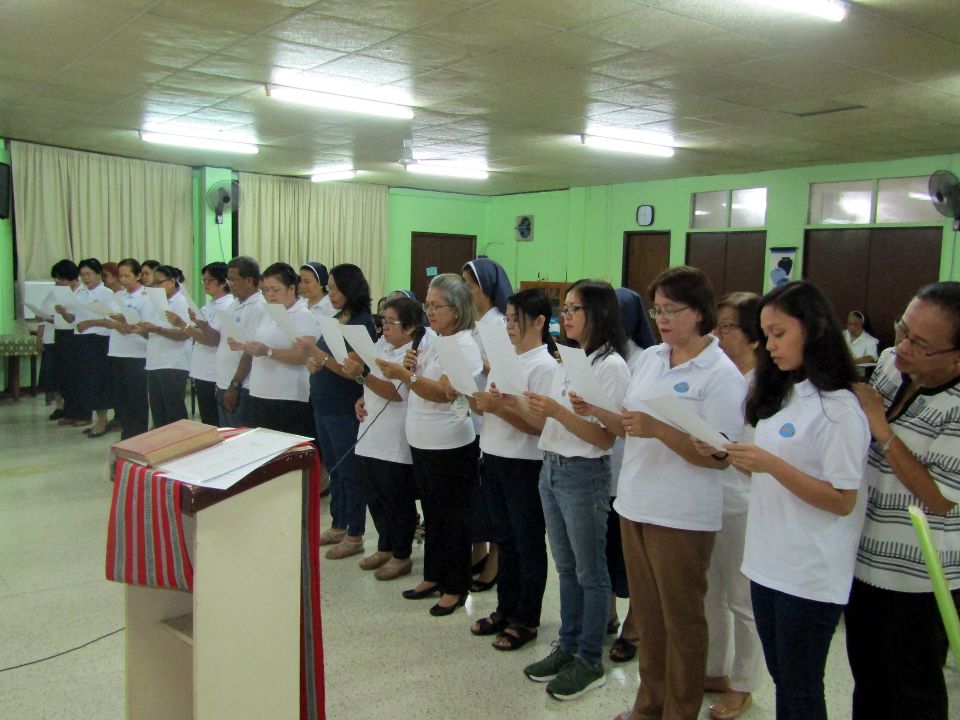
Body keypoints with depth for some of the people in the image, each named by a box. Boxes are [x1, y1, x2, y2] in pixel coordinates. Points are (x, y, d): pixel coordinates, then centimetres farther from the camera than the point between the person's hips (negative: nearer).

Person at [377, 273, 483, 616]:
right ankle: (434, 576, 32)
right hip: (422, 442, 9)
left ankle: (456, 587, 17)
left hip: (451, 446, -8)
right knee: (432, 513, 19)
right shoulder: (432, 341, 10)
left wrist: (406, 375, -35)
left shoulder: (464, 346, -15)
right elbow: (421, 383, 17)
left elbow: (444, 393, -26)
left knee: (453, 517, 4)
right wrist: (410, 366, -3)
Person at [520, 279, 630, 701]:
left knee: (589, 572, 5)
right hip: (551, 469, 8)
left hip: (584, 475, -8)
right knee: (566, 567, 17)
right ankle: (568, 647, 30)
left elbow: (604, 437, -19)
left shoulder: (611, 365, -14)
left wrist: (557, 410, -26)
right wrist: (536, 408, -4)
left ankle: (590, 660, 18)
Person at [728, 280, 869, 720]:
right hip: (768, 563, 7)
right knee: (781, 679, 20)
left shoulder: (838, 408, -16)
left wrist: (770, 463, -26)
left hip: (811, 576, -7)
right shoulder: (780, 394, 8)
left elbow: (843, 501, -18)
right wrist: (738, 459, -4)